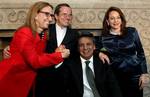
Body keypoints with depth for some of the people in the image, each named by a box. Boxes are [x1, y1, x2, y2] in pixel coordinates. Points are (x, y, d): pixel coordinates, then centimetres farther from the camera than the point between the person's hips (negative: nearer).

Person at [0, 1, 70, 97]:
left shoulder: (43, 34, 3)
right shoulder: (24, 33, -20)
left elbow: (41, 56, 2)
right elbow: (34, 61, -25)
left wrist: (56, 52, -15)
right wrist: (60, 55, -19)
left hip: (24, 81, 8)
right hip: (9, 80, -8)